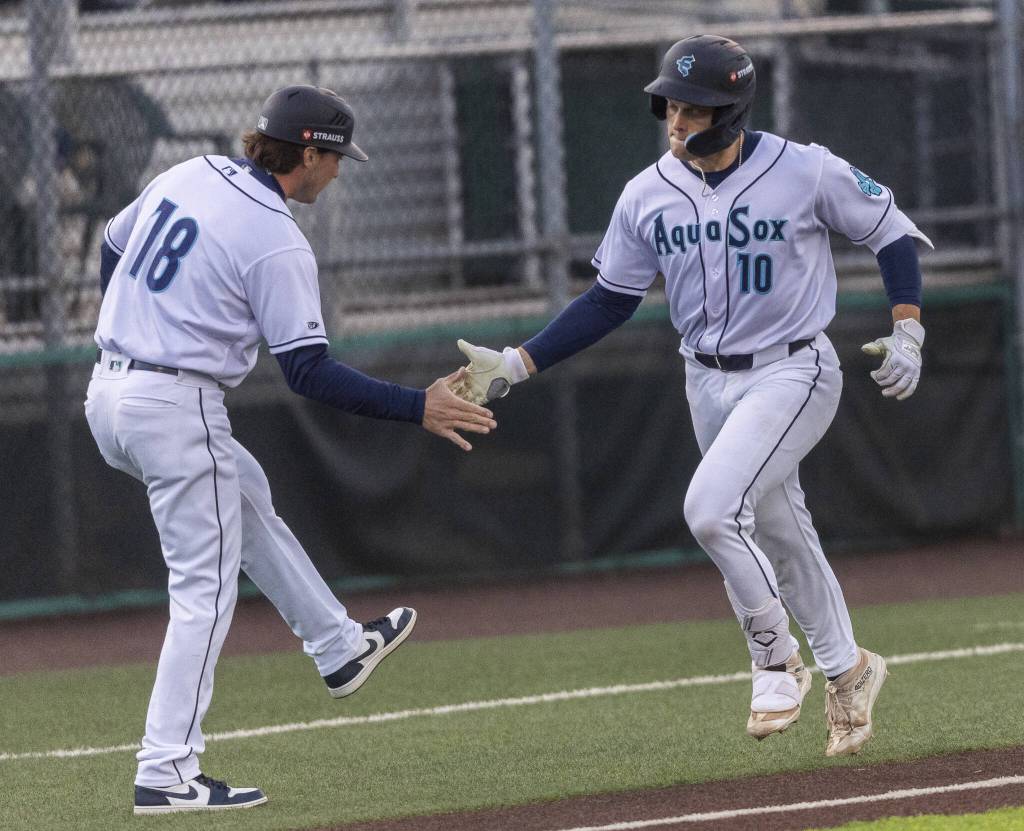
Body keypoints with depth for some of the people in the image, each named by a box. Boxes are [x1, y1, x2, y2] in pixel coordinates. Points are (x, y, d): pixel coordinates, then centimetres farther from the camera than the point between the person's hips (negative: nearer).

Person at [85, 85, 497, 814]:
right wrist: (417, 407, -15)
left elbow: (112, 249, 20)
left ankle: (340, 648, 42)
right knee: (206, 589, -2)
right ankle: (167, 774, -4)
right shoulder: (278, 245, -17)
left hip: (109, 394, 9)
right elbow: (310, 373, -18)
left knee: (247, 500, 28)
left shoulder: (186, 177, 6)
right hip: (178, 409, -9)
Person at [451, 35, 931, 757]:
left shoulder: (805, 171, -14)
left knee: (711, 507, -23)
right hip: (709, 383, 5)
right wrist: (517, 365, 0)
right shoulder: (648, 195, -2)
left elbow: (892, 232, -1)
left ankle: (776, 656, -4)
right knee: (780, 536, 14)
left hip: (794, 373, -5)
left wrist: (907, 331, -12)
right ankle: (845, 673, 33)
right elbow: (610, 300, 7)